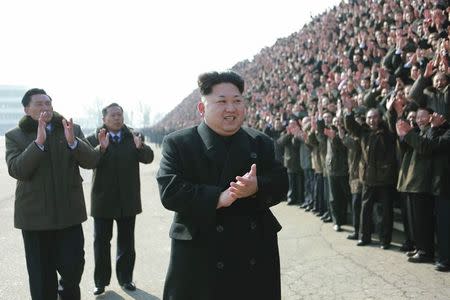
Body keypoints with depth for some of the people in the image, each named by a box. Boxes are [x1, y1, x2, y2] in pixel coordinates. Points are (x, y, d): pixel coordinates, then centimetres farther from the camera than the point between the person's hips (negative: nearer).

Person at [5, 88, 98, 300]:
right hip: (35, 215, -1)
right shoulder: (14, 136, 1)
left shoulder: (72, 130, 5)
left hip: (69, 212, 1)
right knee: (41, 277, 7)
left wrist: (73, 141, -22)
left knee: (73, 266, 2)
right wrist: (38, 142, -24)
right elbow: (16, 170, -12)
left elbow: (91, 161, -3)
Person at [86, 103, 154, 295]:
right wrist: (101, 148, -38)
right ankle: (101, 281, 19)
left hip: (128, 200, 2)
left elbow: (148, 158, -11)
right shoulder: (94, 139, -4)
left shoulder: (133, 138, 2)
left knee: (126, 242, 12)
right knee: (101, 242, 7)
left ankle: (125, 278, 24)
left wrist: (140, 147, -32)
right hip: (103, 200, -2)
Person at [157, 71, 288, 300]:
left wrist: (257, 187, -22)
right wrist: (218, 198, -24)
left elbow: (280, 184, 1)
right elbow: (170, 192, -13)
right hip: (199, 257, -3)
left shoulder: (261, 143, 9)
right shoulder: (178, 143, -2)